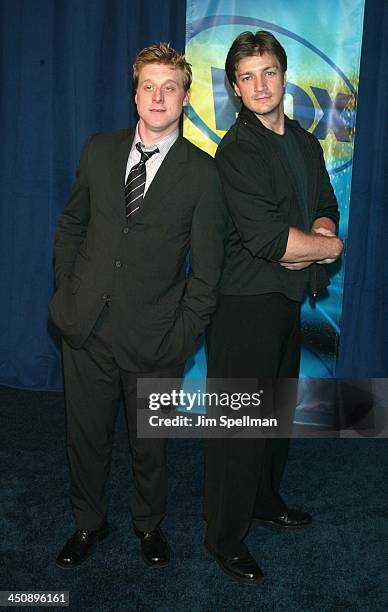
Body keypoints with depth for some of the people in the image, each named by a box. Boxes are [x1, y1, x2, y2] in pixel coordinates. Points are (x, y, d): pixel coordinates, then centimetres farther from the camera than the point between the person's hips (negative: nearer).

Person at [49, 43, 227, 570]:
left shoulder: (203, 174, -6)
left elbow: (206, 267, -5)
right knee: (86, 435, 17)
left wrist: (185, 337, -8)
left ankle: (149, 524, 42)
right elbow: (71, 224, 14)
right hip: (87, 328, 3)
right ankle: (90, 522, 42)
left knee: (149, 443, 15)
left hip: (153, 338, -3)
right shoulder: (99, 151, 5)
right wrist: (66, 289, 6)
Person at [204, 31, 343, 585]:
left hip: (289, 297, 8)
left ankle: (265, 500, 40)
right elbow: (265, 238, -24)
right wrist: (329, 246, -10)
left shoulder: (306, 143, 12)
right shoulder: (237, 151, -14)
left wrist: (312, 237, -12)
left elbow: (326, 208, 11)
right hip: (246, 302, -8)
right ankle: (225, 536, 18)